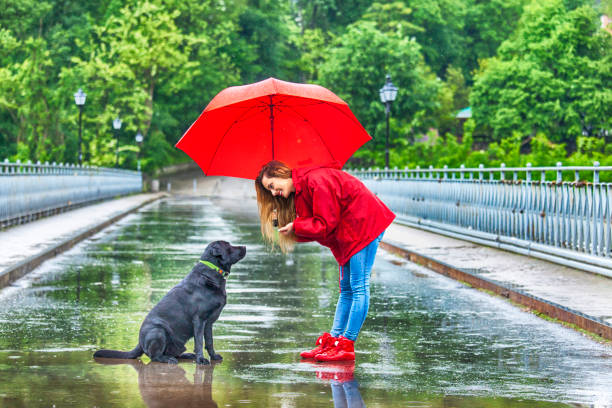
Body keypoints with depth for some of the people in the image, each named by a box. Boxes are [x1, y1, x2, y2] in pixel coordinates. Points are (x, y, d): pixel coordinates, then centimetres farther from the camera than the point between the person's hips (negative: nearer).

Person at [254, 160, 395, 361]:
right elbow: (315, 226, 9)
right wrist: (287, 224, -4)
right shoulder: (300, 191, 13)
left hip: (365, 224, -11)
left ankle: (346, 346, -13)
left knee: (359, 288, -10)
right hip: (347, 234, 11)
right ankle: (333, 340, 9)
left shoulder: (315, 181, -19)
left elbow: (325, 224, -20)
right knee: (346, 289, 9)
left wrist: (295, 226, -11)